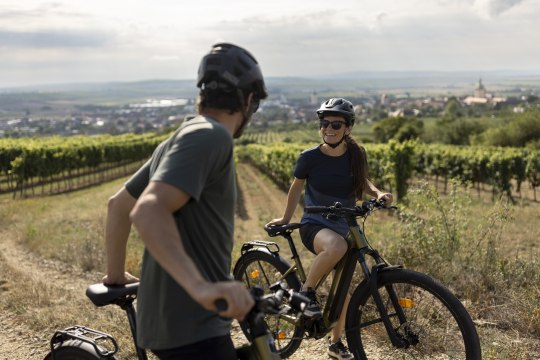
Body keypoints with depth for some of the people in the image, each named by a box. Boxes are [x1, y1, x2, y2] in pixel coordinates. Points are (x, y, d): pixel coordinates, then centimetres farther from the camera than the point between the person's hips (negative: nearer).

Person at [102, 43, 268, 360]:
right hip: (192, 330, -10)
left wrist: (116, 275, 31)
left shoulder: (181, 138, 15)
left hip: (169, 319, 10)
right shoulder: (210, 136, -15)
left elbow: (118, 205, 22)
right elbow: (148, 211, -30)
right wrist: (201, 286, -41)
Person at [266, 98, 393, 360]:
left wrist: (378, 193, -7)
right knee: (337, 246, -39)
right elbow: (296, 188, 4)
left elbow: (362, 183, 13)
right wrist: (286, 218, 11)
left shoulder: (356, 155, -4)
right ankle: (306, 291, -15)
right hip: (315, 226, -4)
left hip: (344, 228, 4)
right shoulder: (310, 157, -13)